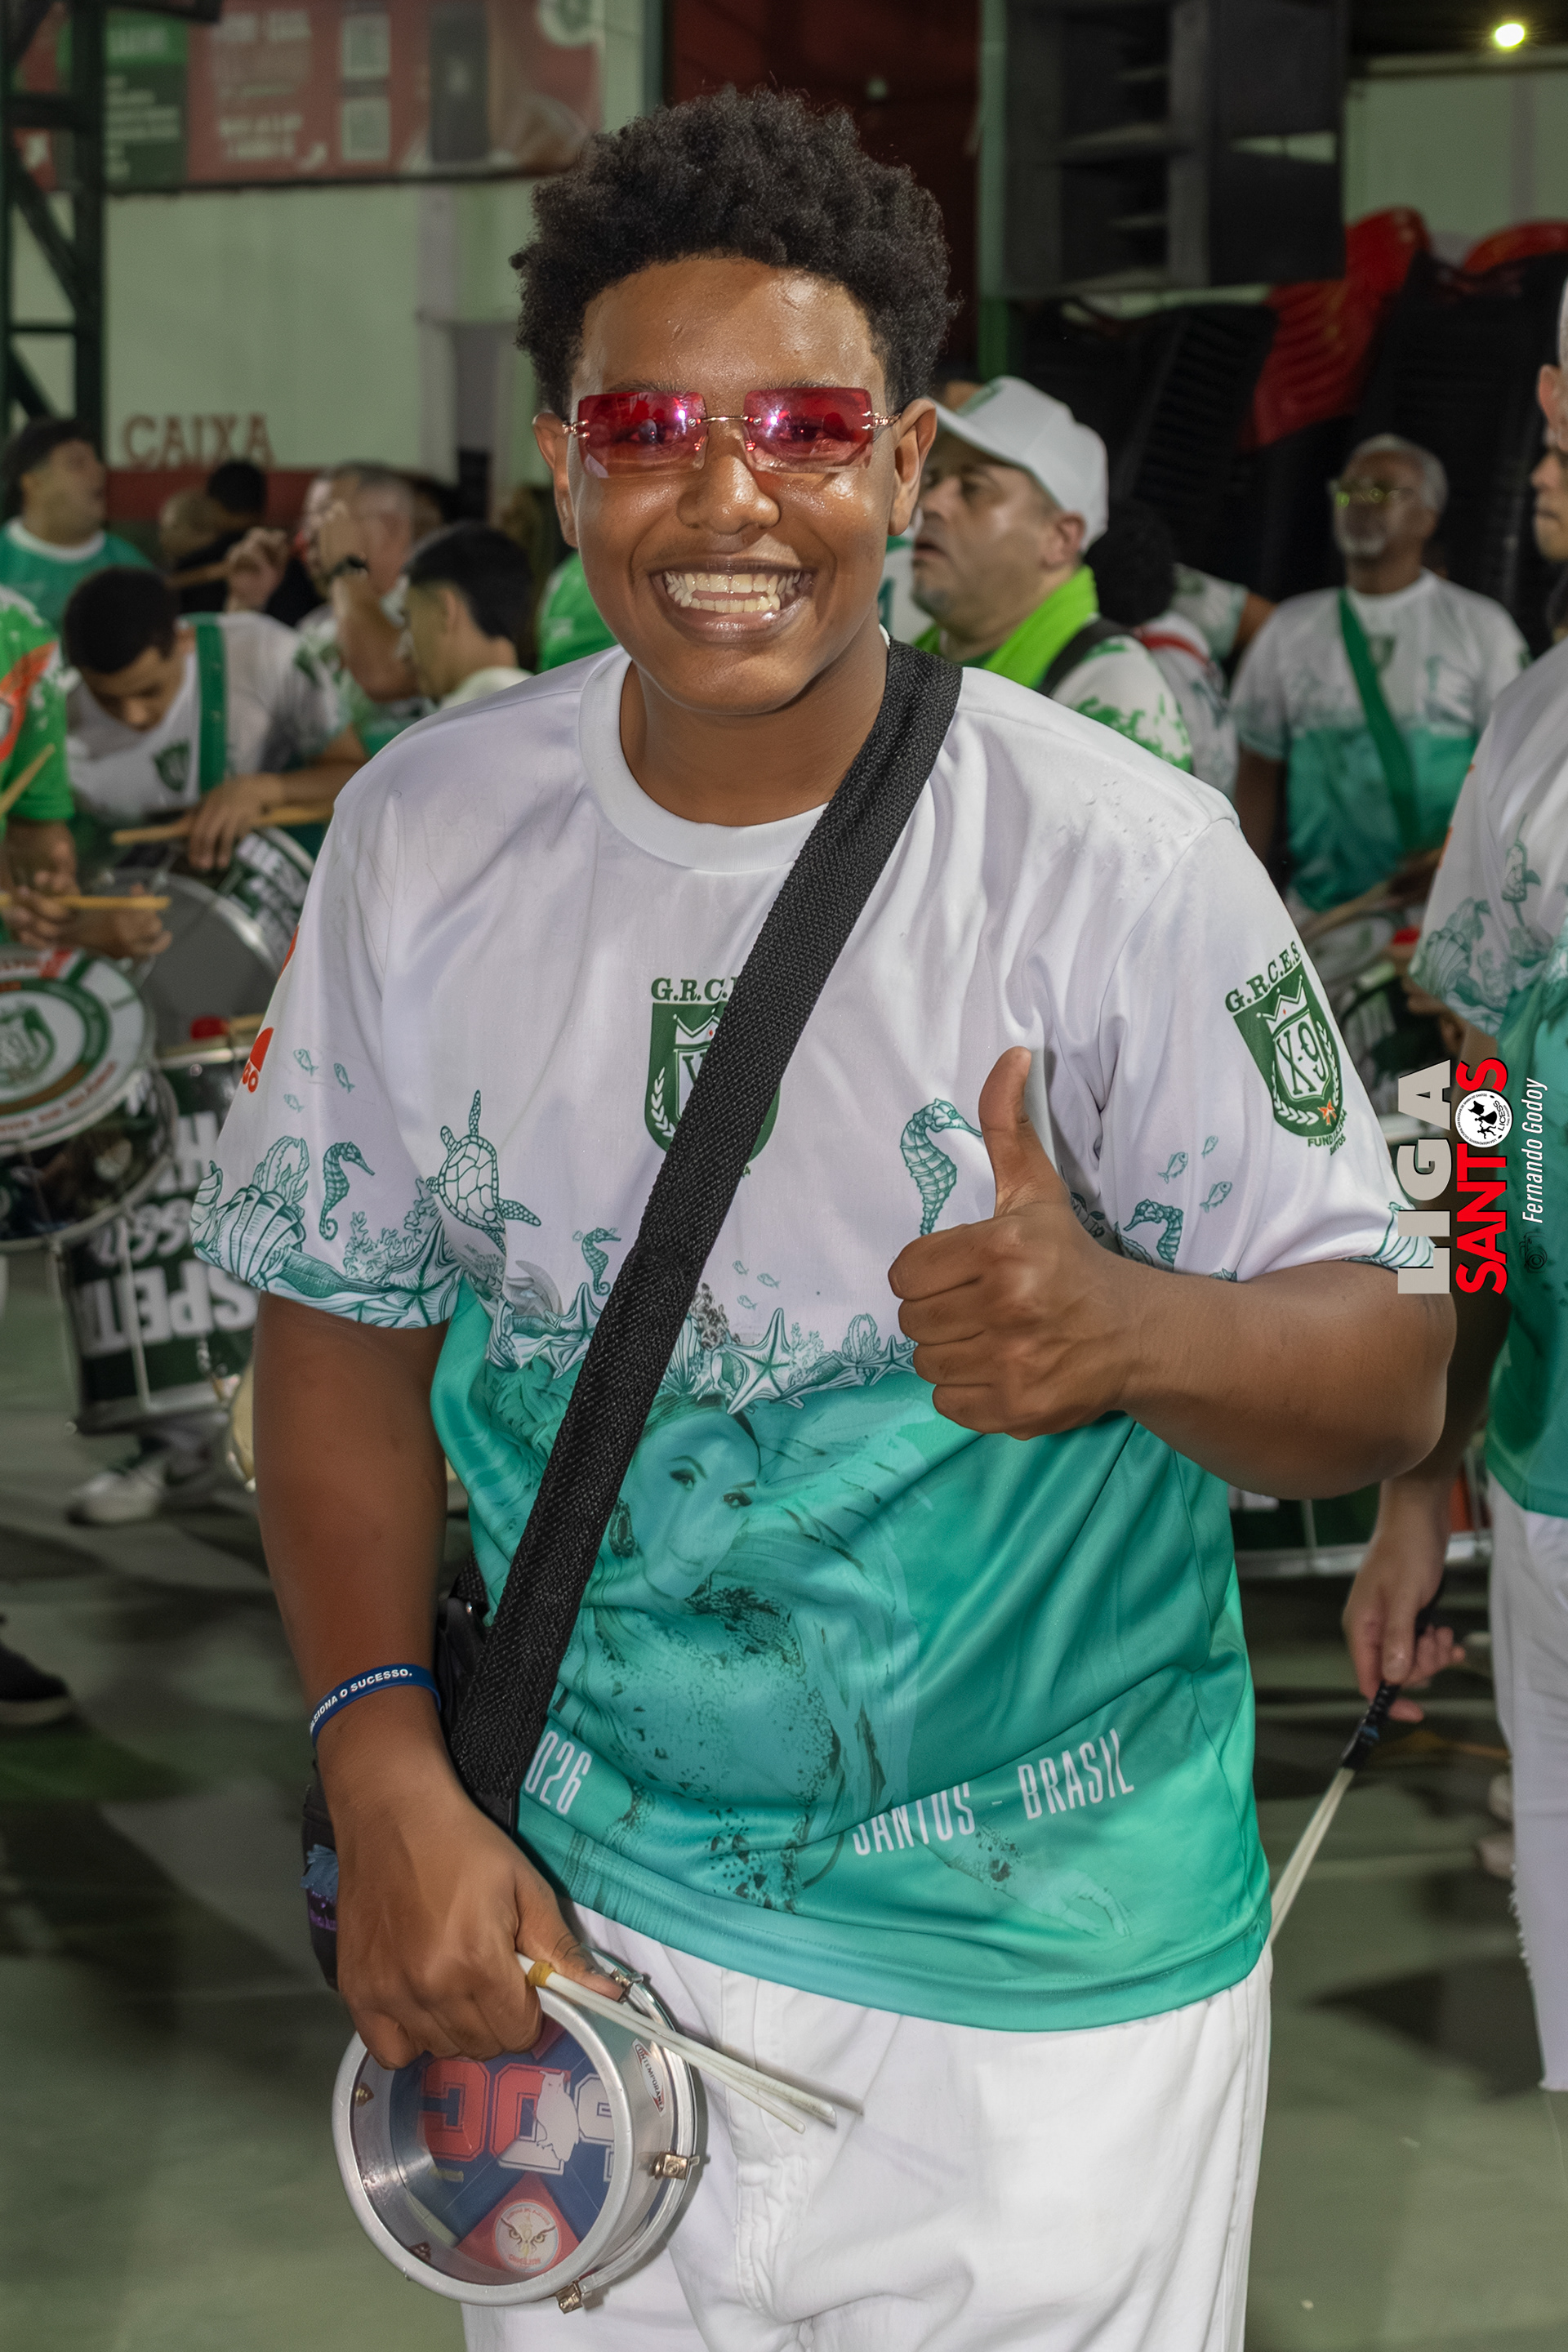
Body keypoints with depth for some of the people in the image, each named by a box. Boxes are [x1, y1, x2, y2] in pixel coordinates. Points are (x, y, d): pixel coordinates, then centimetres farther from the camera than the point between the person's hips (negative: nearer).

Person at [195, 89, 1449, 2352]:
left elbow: (1390, 1374, -13)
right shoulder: (426, 831, -4)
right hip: (573, 1911, 3)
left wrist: (1134, 1331, -35)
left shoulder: (1125, 861, -15)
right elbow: (350, 1317, 4)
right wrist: (390, 1774, -9)